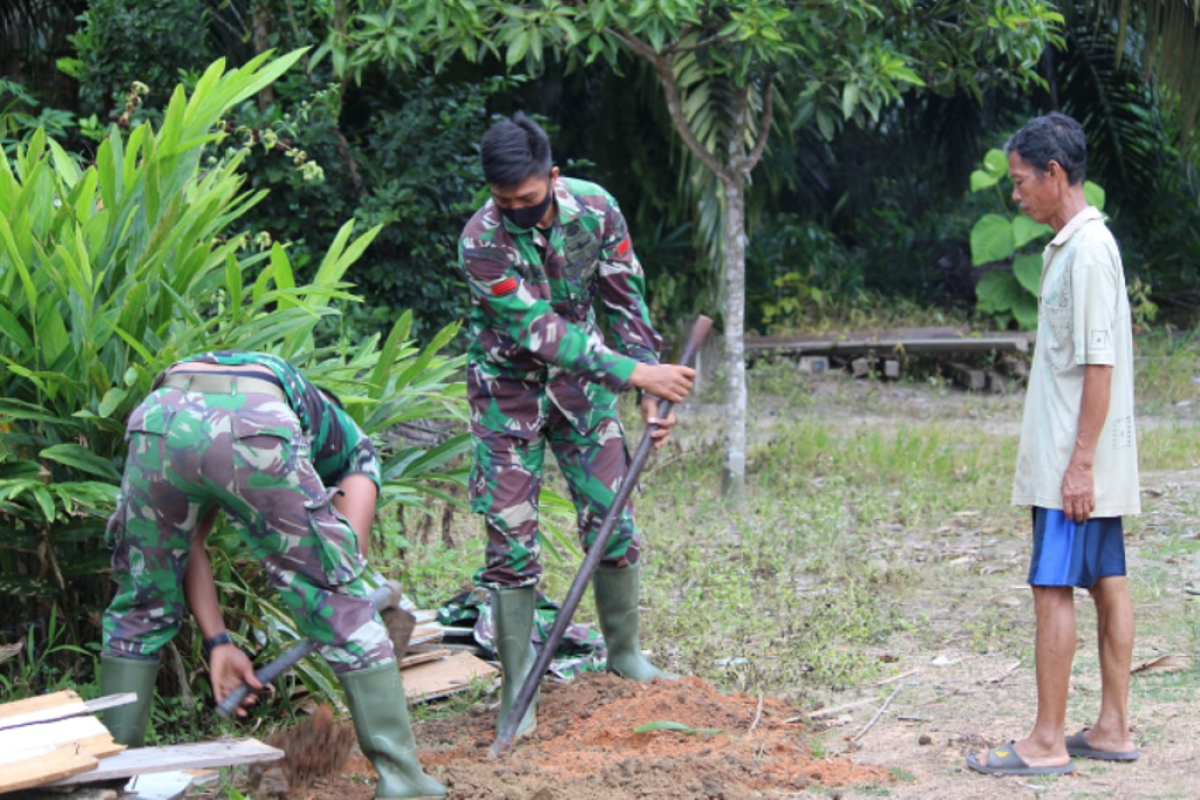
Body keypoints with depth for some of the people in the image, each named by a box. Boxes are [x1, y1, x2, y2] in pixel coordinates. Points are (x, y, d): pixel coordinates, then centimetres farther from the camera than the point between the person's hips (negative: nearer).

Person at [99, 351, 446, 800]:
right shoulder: (350, 442, 36)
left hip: (157, 419, 4)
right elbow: (348, 555, 19)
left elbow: (186, 544, 33)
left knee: (140, 608, 25)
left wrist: (217, 642, 28)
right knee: (344, 608, 11)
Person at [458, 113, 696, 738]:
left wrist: (651, 393, -9)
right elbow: (541, 333, -29)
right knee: (511, 539, -5)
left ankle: (623, 652, 26)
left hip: (582, 380, 4)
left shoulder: (594, 207, -14)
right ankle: (517, 692, 3)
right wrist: (636, 373, -32)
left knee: (613, 521, 5)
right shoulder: (482, 242, -26)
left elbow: (624, 300, -4)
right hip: (510, 387, -3)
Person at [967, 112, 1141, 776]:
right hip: (1082, 461, 10)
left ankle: (1047, 742, -3)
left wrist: (1080, 463, -21)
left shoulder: (1088, 251, -16)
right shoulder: (1072, 247, 14)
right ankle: (1112, 729, 15)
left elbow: (1099, 363, -20)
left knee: (1053, 588, -7)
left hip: (1075, 463, -10)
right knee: (1107, 585, 10)